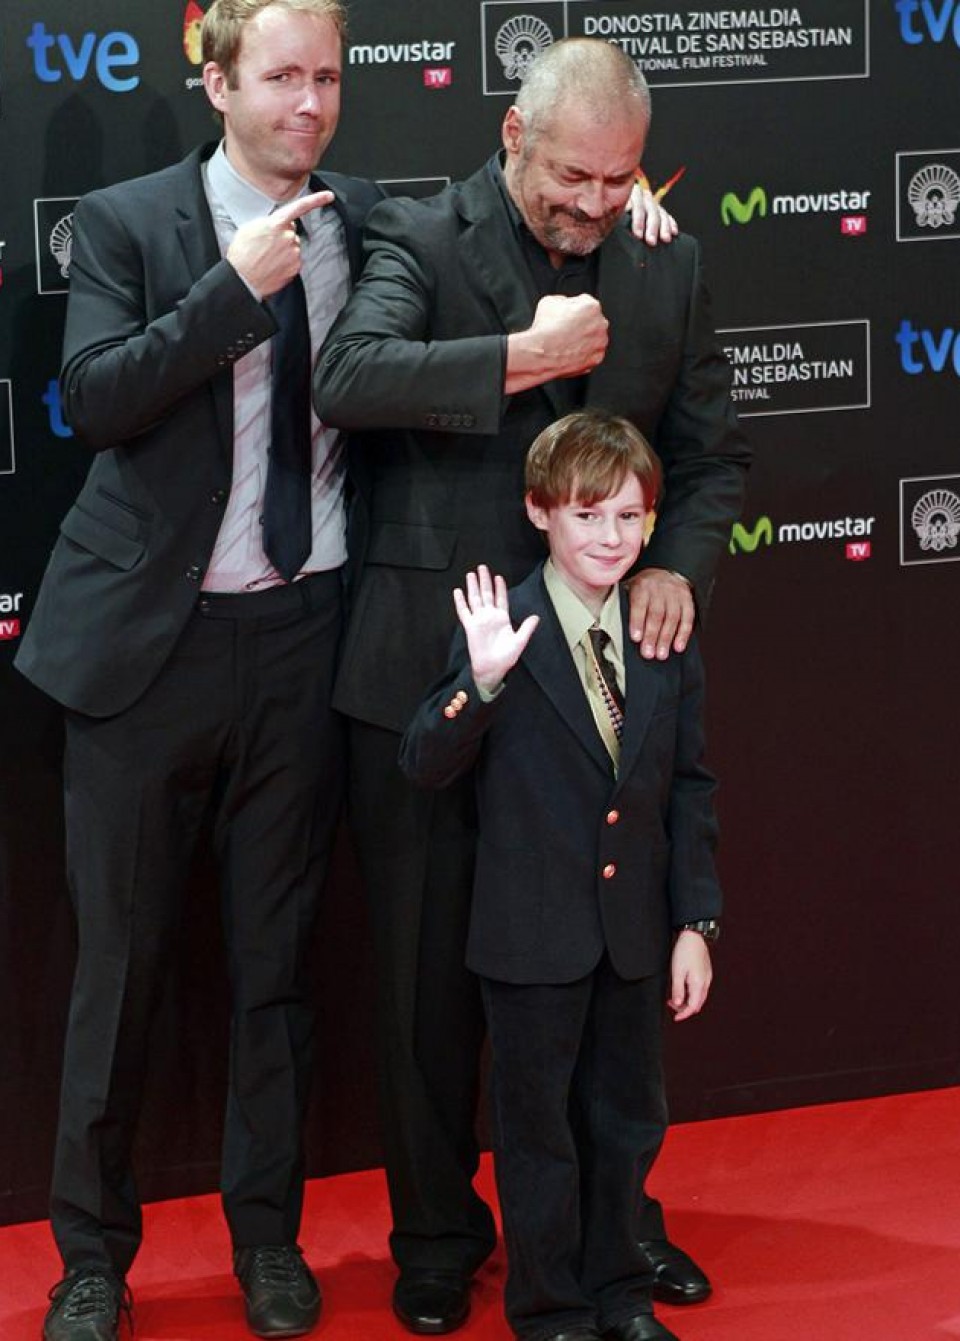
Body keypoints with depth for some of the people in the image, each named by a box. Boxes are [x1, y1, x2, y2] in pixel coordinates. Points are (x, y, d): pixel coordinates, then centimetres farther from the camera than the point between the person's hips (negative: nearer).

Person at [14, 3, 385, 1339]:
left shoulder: (369, 220, 6)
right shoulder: (127, 222, -4)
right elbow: (95, 400, -14)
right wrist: (234, 285, -21)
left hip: (304, 629, 3)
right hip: (152, 630, -2)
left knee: (279, 951, 11)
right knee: (122, 954, 5)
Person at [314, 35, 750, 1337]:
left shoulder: (668, 267, 6)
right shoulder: (421, 240, -6)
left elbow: (713, 450, 12)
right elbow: (348, 377, -23)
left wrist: (679, 561, -7)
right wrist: (523, 357, -29)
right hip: (429, 674, -3)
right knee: (430, 974, 9)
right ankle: (438, 1236, 25)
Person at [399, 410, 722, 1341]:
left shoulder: (667, 639, 1)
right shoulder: (503, 632, -13)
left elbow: (689, 790, 6)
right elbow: (424, 767, -16)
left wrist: (695, 922, 2)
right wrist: (480, 681, -32)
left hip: (635, 931, 4)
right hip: (534, 933, -4)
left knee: (626, 1114, 16)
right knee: (539, 1122, 8)